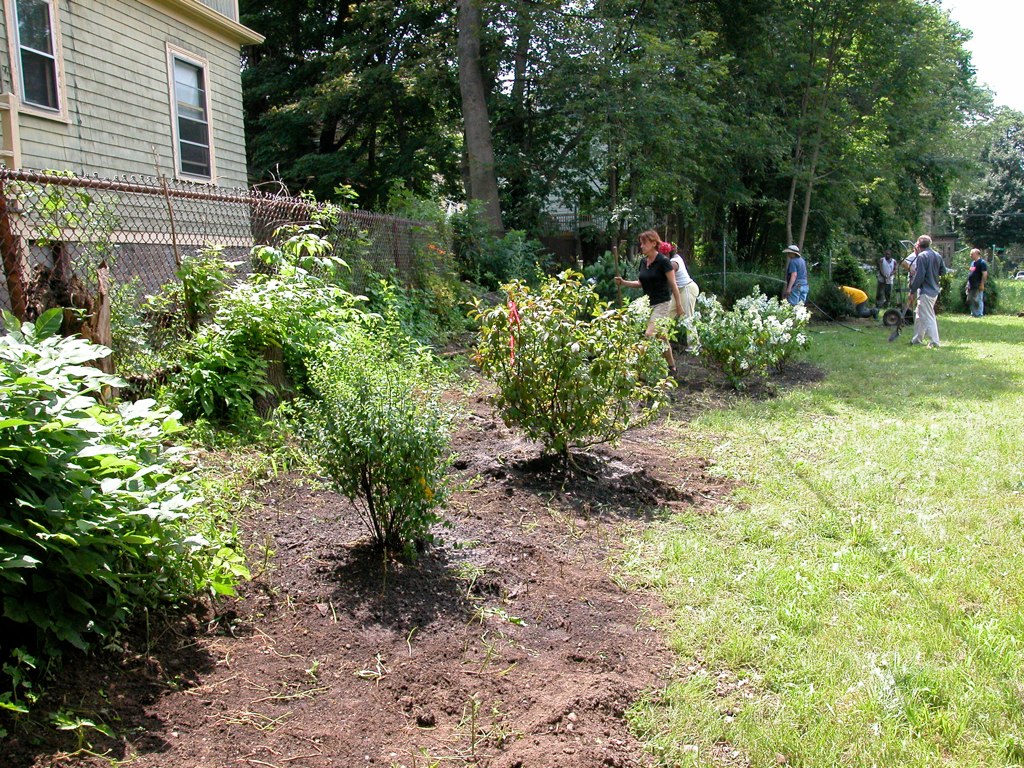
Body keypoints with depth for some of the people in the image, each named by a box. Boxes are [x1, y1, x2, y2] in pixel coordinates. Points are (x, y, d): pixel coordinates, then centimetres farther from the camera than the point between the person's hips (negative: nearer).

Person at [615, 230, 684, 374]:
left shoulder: (663, 261, -14)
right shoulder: (643, 262, 7)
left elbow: (673, 284, -11)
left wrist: (679, 305, -9)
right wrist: (624, 282, 3)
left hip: (662, 304, -8)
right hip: (649, 304, 8)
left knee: (650, 336, -16)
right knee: (661, 337, 13)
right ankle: (672, 367, 24)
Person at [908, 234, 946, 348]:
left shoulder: (921, 256, -14)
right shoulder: (938, 256, 9)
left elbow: (919, 276, -18)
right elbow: (943, 271, 16)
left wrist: (912, 290, -10)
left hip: (925, 291, -9)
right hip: (935, 290, 9)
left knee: (928, 317, -5)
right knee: (919, 315, 19)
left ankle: (934, 342, -7)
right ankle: (917, 339, 27)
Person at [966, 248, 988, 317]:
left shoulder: (981, 262, -9)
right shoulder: (972, 262, 19)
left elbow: (985, 274, -15)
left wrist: (982, 284, -20)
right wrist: (968, 284, 21)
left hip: (978, 286, -9)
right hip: (971, 286, 9)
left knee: (978, 300, -8)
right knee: (970, 300, 11)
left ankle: (980, 314, -5)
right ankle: (973, 314, 19)